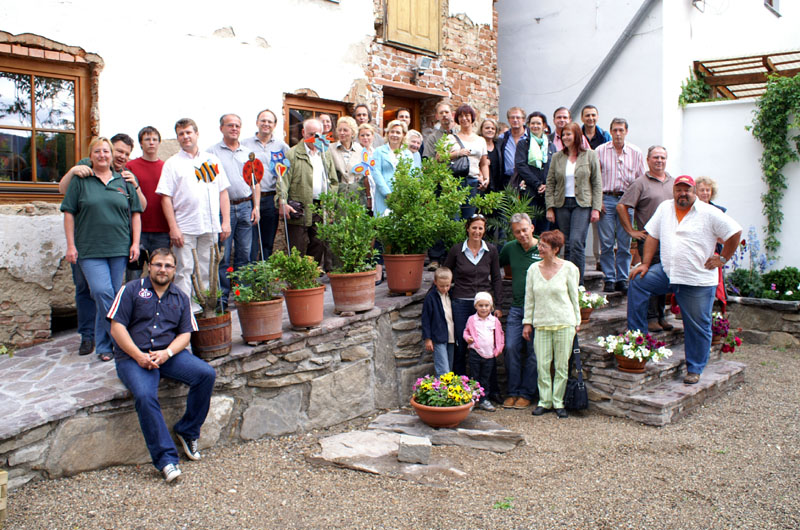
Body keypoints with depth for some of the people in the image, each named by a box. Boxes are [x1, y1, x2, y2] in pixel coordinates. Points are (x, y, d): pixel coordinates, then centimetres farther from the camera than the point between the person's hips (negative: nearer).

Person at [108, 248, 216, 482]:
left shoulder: (181, 298, 17)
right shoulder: (132, 290, 8)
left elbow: (185, 333, 9)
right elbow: (117, 327, -1)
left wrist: (167, 353, -12)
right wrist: (138, 355, -14)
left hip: (169, 353, 3)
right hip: (133, 355, -3)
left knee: (206, 374, -22)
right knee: (145, 396, -32)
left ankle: (187, 431, -4)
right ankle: (165, 458, -27)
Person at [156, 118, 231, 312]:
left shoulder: (212, 160, 13)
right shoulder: (172, 163, 5)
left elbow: (223, 192, 12)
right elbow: (166, 198, -1)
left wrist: (226, 221, 4)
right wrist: (173, 228, -10)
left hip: (210, 227, 3)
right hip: (184, 228, -2)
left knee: (206, 272, 8)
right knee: (184, 272, -3)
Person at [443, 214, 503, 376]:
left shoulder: (491, 250, 2)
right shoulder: (456, 250, -2)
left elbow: (496, 279, 7)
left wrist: (498, 306, 5)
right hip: (461, 303, -1)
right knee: (460, 346, 4)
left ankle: (485, 386, 17)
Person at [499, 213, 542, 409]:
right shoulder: (510, 248, 7)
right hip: (516, 308, 4)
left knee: (533, 352, 1)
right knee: (511, 348, 1)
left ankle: (527, 393, 12)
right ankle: (513, 392, 13)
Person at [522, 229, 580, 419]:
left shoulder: (569, 268, -2)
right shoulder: (534, 269, 6)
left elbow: (574, 297, 4)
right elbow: (529, 298, 11)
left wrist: (576, 322, 4)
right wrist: (527, 322, 9)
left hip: (564, 323, -2)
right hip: (541, 323, 3)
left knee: (562, 365, 3)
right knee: (542, 364, 1)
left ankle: (558, 402, 14)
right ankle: (544, 401, 13)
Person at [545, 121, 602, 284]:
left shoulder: (590, 155, 4)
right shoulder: (557, 157, 9)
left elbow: (597, 184, 3)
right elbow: (550, 184, 8)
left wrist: (596, 208, -4)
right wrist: (550, 208, 0)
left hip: (583, 204, -3)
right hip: (562, 204, 3)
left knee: (576, 242, -15)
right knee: (567, 245, 5)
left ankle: (577, 282, -9)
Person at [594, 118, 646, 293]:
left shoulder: (636, 153, 8)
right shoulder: (600, 151, 4)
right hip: (606, 199, -1)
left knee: (625, 244, 3)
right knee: (607, 243, -2)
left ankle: (622, 279, 11)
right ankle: (609, 280, 6)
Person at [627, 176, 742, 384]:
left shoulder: (709, 213, -6)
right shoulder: (665, 208, 7)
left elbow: (735, 232, -3)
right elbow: (652, 235, 9)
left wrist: (723, 258, -3)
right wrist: (645, 264, 2)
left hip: (698, 281, -4)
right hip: (666, 272, 4)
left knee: (698, 327, 3)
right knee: (638, 281, -14)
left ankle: (694, 369, 19)